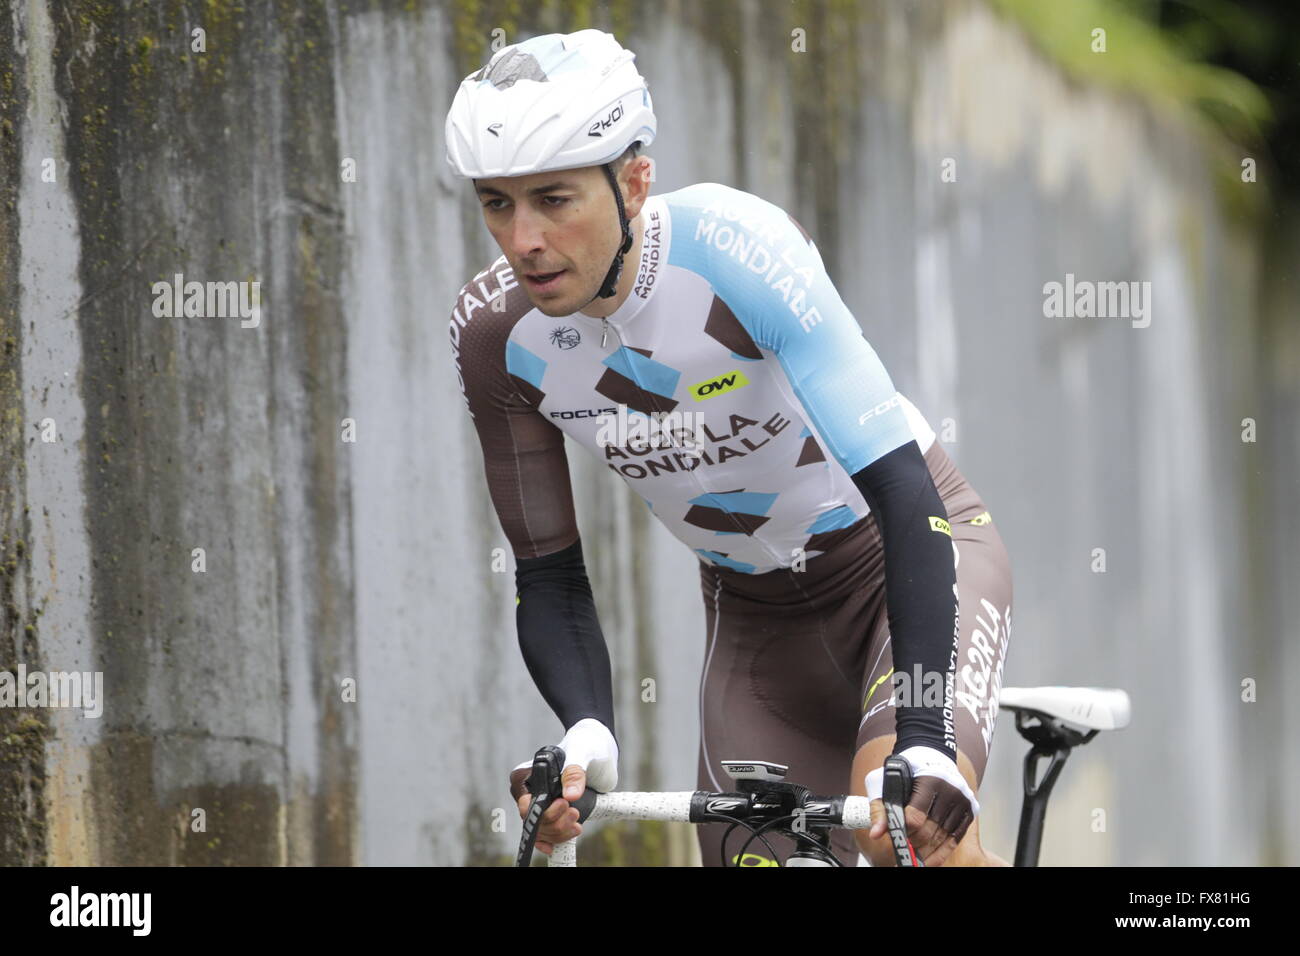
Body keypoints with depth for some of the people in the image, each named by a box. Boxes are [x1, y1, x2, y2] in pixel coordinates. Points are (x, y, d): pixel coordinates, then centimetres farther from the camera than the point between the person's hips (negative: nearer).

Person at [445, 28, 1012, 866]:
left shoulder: (738, 246, -31)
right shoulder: (496, 333, -18)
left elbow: (904, 490, -36)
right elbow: (550, 578, -11)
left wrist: (925, 750, -46)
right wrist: (587, 738, -33)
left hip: (915, 556, -5)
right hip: (756, 613, 5)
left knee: (910, 830, -31)